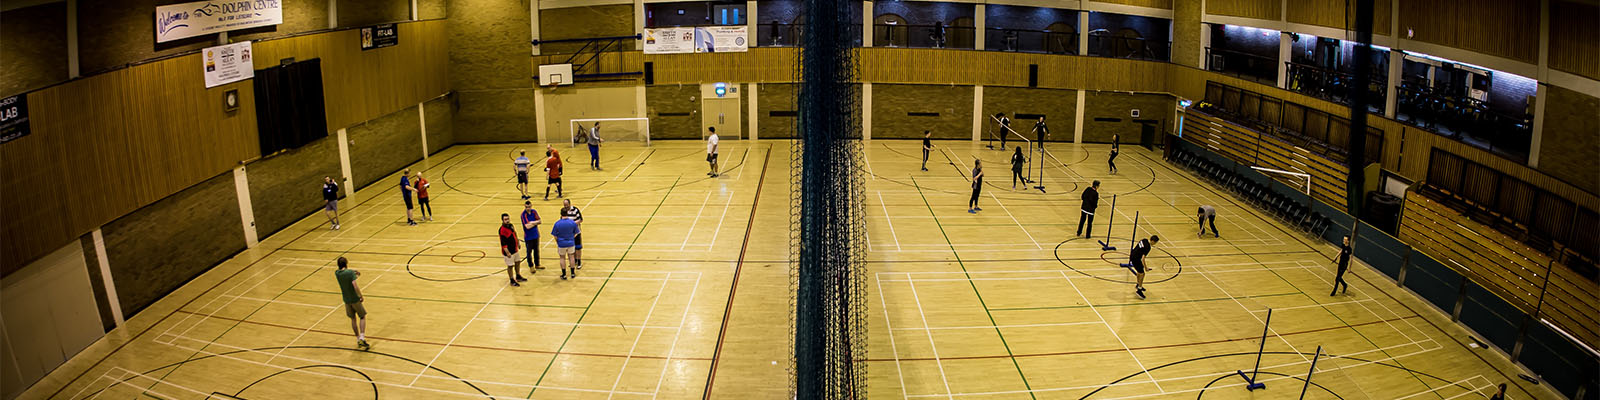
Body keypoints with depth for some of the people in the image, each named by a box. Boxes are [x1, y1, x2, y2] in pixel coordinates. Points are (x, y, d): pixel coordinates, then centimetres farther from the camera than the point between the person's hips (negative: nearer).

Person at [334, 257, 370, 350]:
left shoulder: (337, 273, -3)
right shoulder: (350, 272, -19)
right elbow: (355, 286, -26)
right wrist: (361, 296, -14)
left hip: (346, 300, 5)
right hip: (355, 299, -5)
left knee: (353, 319, 17)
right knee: (362, 317, 10)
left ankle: (358, 340, 21)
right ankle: (362, 338, -5)